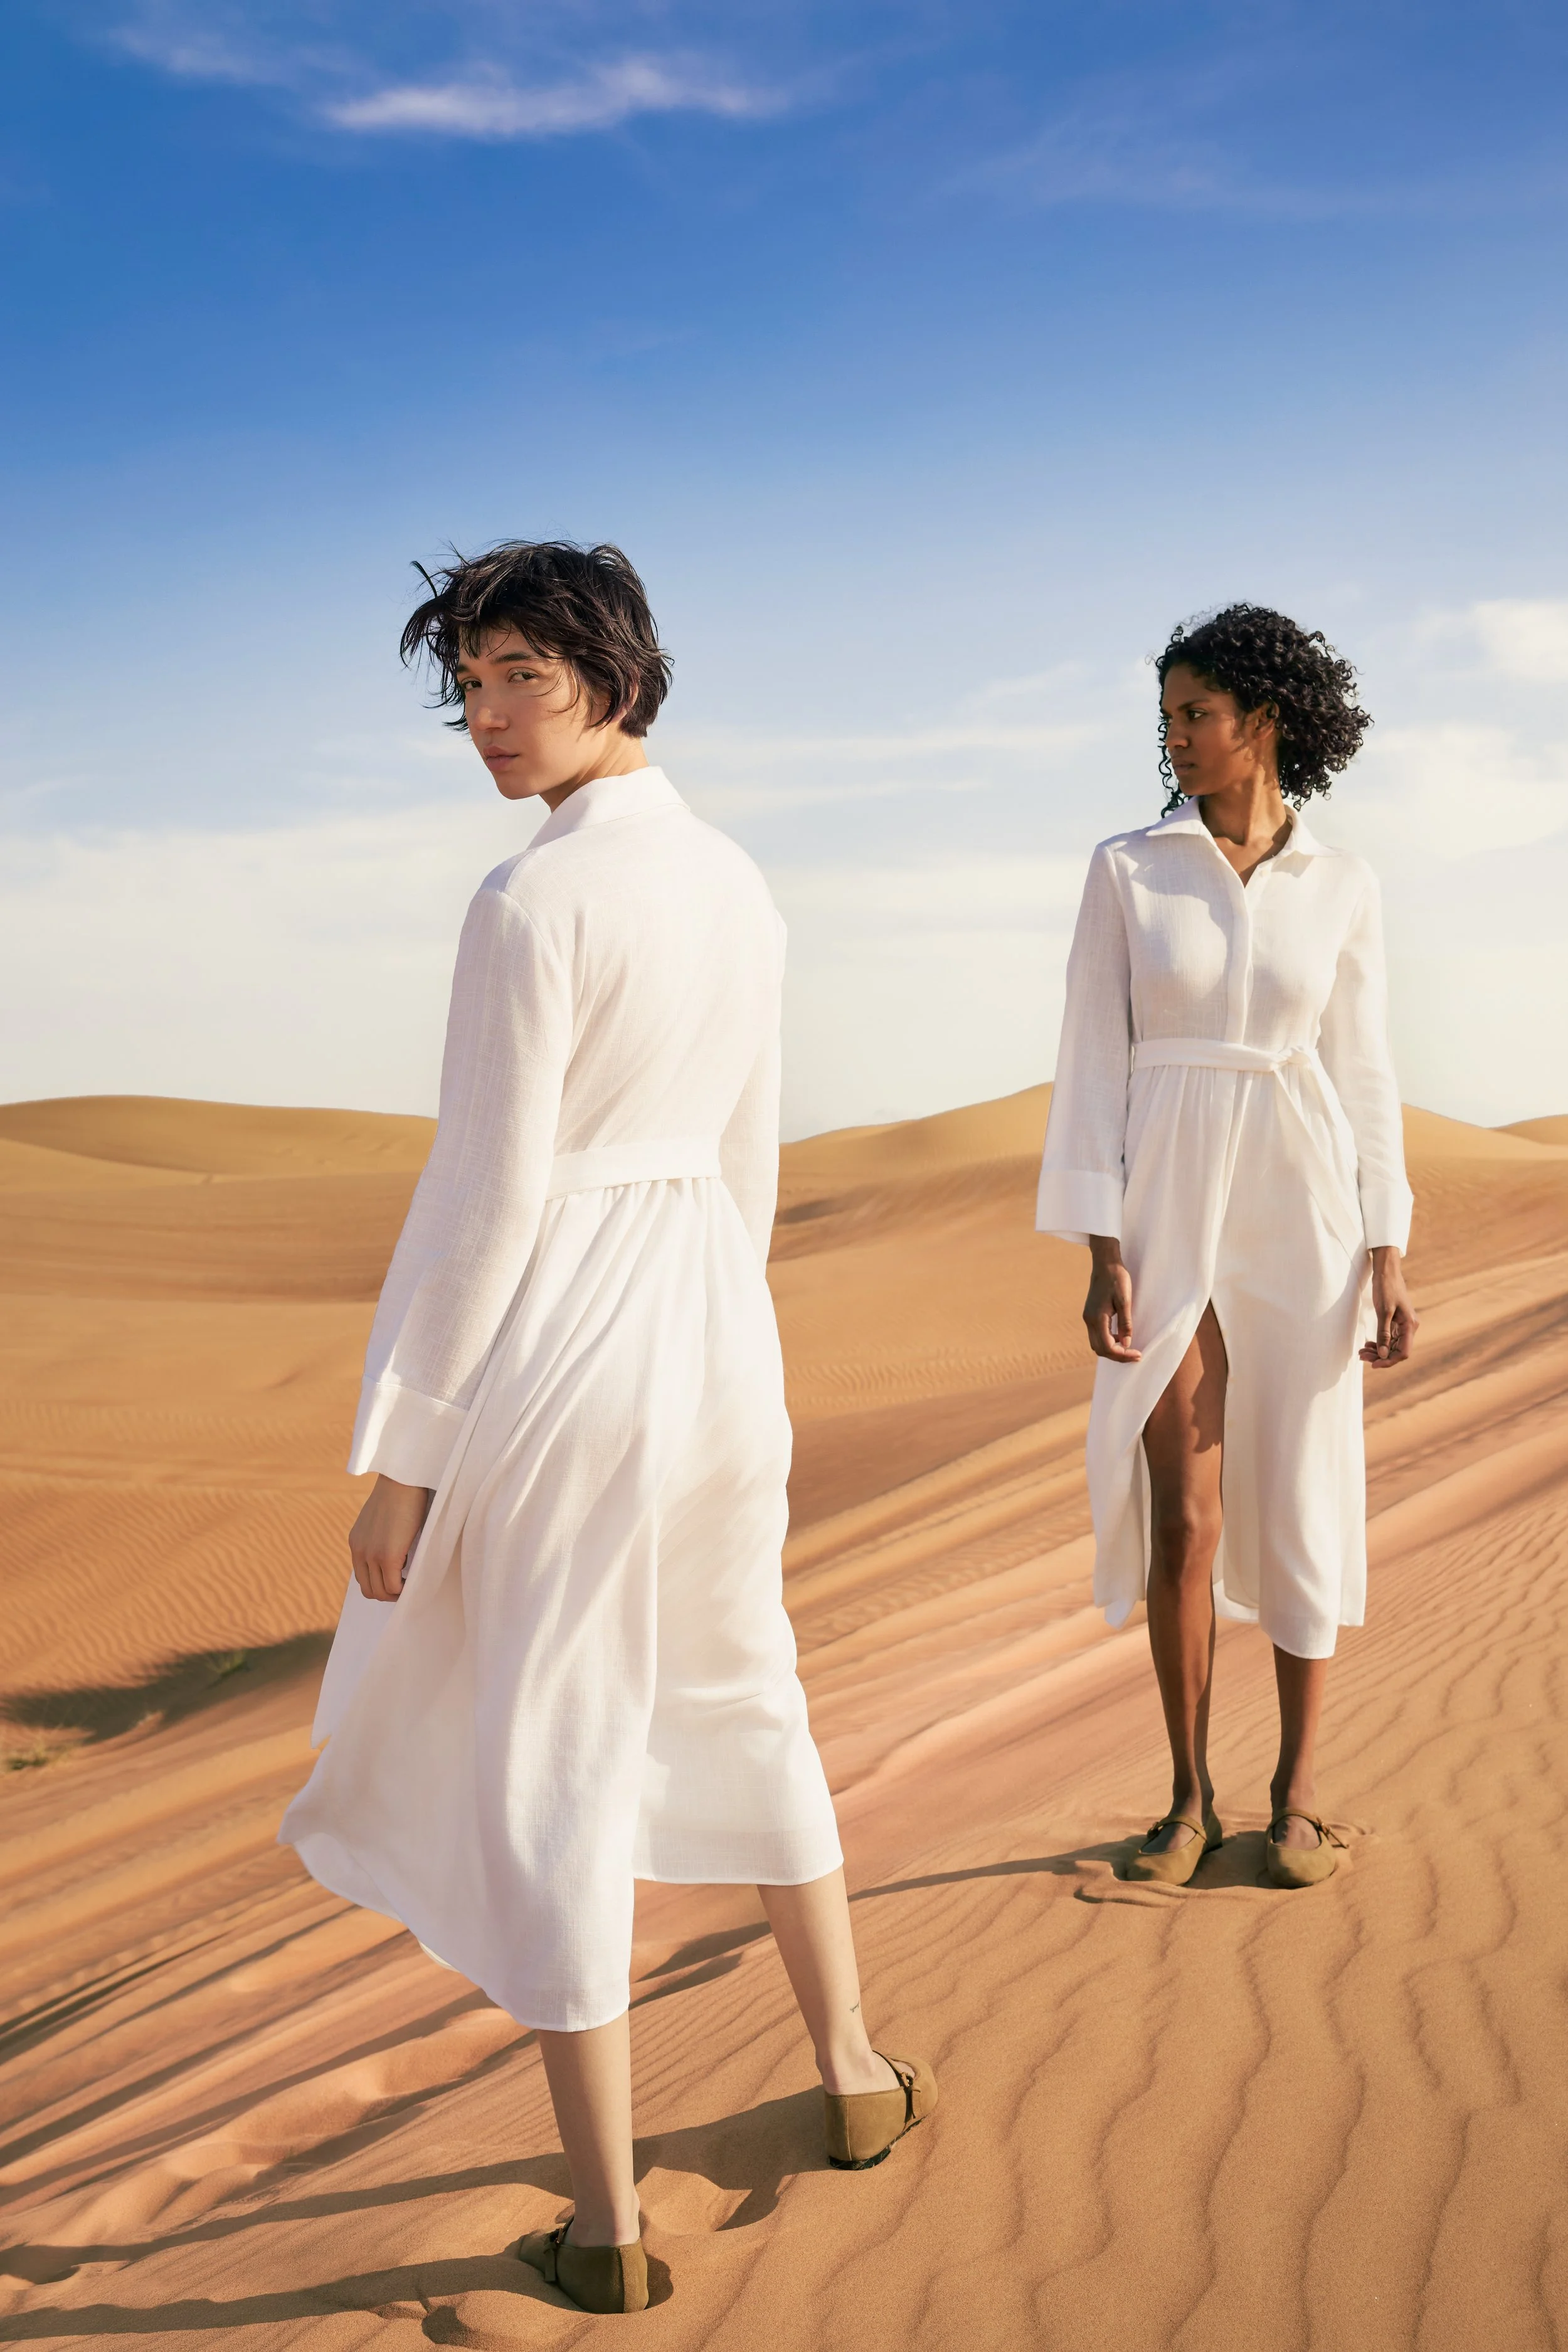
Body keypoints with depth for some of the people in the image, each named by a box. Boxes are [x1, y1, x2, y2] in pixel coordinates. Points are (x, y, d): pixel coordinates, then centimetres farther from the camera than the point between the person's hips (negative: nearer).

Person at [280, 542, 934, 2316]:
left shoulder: (532, 903, -17)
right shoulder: (737, 885, 8)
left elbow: (485, 1201, -18)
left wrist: (400, 1464, -11)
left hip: (554, 1356, -7)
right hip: (716, 1330, 8)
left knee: (548, 1770, 5)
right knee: (739, 1706, 24)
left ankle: (606, 2227, 17)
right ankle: (855, 2078, 38)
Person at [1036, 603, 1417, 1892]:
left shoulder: (1342, 886, 4)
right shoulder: (1125, 869, 1)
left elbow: (1364, 1075, 5)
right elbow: (1097, 1063, -1)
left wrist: (1388, 1256, -1)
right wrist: (1103, 1252, -9)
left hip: (1300, 1210, 1)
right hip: (1169, 1210, 0)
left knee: (1298, 1498, 4)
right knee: (1181, 1513, 0)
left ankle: (1298, 1790, 18)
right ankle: (1192, 1796, 15)